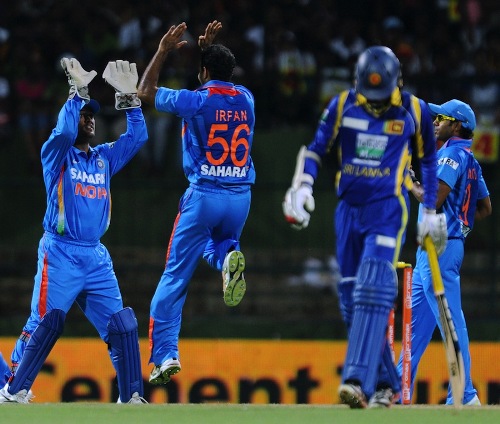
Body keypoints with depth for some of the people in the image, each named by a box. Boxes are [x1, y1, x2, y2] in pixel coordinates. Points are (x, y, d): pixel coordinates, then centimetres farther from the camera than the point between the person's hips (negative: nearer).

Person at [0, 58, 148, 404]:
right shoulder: (57, 154, 2)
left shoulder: (105, 158, 17)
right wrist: (78, 90, -19)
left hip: (97, 257, 5)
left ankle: (131, 397, 2)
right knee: (46, 323, -12)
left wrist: (129, 96, 3)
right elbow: (63, 131, -19)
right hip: (60, 254, -5)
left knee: (121, 324, -3)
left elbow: (137, 136, 11)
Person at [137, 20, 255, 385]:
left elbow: (146, 92, 6)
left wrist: (163, 52, 12)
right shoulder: (246, 99, 7)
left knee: (175, 276, 3)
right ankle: (229, 257, -9)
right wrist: (210, 49, 32)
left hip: (203, 195, -4)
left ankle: (166, 353, -5)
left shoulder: (196, 100, -7)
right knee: (218, 244, 31)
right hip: (241, 196, 4)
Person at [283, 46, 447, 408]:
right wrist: (303, 186, -9)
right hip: (349, 208, 4)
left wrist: (430, 211, 11)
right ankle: (386, 384, 17)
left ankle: (358, 381, -30)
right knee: (351, 298, 4)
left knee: (373, 292, -21)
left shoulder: (415, 111, -1)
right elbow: (317, 149, 9)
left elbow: (428, 159, 13)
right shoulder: (342, 106, 2)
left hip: (388, 209, -4)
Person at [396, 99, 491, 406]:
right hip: (432, 247, 10)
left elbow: (435, 199, -20)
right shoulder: (471, 161, 18)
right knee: (416, 319, 12)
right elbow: (485, 208, 22)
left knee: (451, 320, -10)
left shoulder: (452, 154, -10)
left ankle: (465, 395, -11)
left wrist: (411, 185, -4)